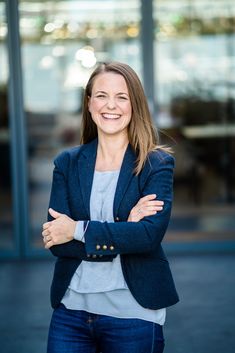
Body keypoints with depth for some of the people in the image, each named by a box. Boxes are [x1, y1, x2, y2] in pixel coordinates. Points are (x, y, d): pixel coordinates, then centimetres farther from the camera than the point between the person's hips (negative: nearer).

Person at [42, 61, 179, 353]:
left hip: (133, 314, -2)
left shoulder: (157, 164, -3)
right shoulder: (67, 163, 5)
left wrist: (79, 230, -13)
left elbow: (151, 234, -17)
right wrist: (123, 232, -15)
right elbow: (55, 242, -5)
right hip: (71, 309, 2)